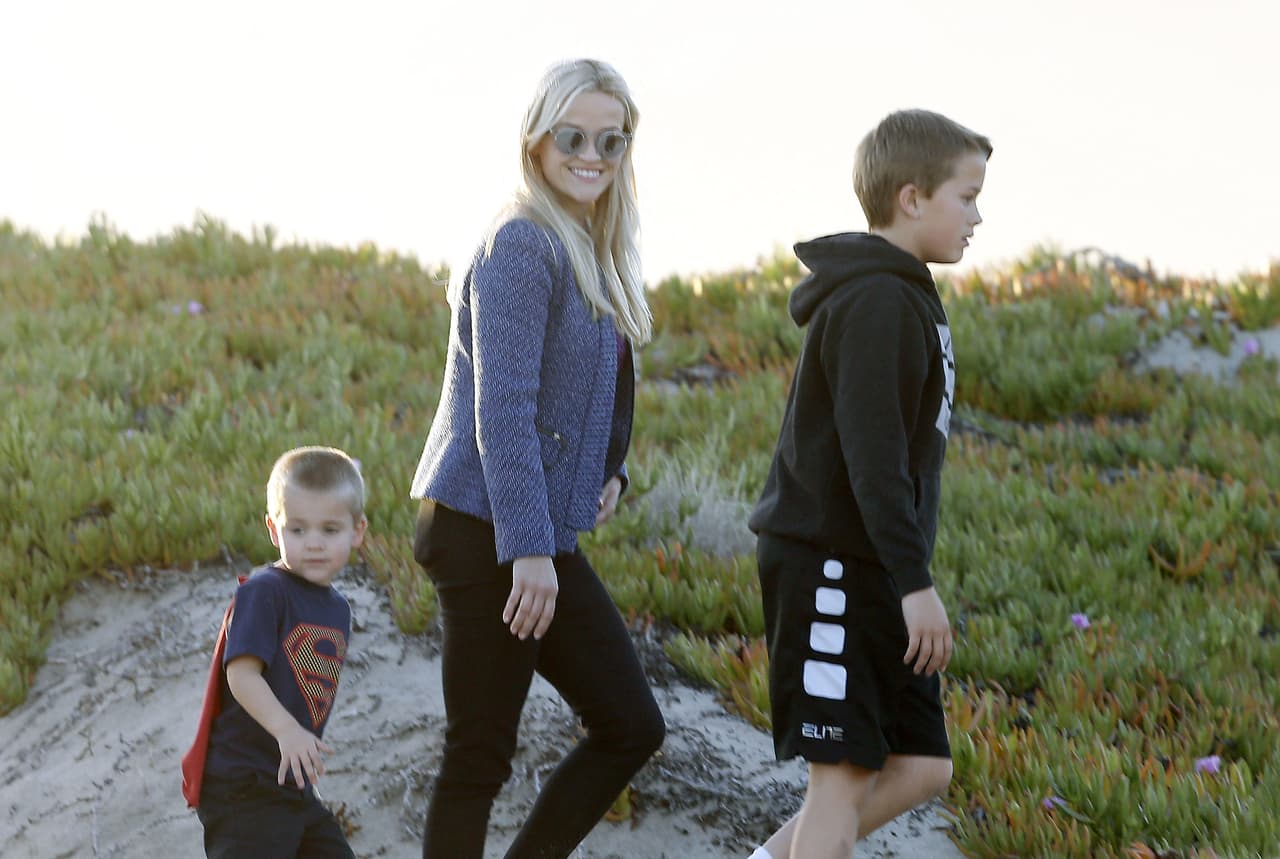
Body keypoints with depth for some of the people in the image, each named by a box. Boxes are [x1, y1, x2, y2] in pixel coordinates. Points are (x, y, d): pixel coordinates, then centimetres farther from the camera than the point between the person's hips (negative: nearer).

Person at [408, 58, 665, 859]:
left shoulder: (591, 251, 14)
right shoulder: (523, 245, -15)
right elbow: (501, 409, -21)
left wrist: (609, 471, 6)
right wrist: (529, 549, -24)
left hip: (541, 539, 10)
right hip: (486, 531, -10)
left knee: (631, 727, 11)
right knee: (481, 755, -2)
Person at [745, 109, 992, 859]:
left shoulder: (902, 297, 16)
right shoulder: (878, 302, -16)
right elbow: (871, 454, -23)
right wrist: (916, 581, -24)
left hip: (870, 572, 10)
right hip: (834, 568, -10)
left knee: (922, 768, 8)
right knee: (845, 770, -7)